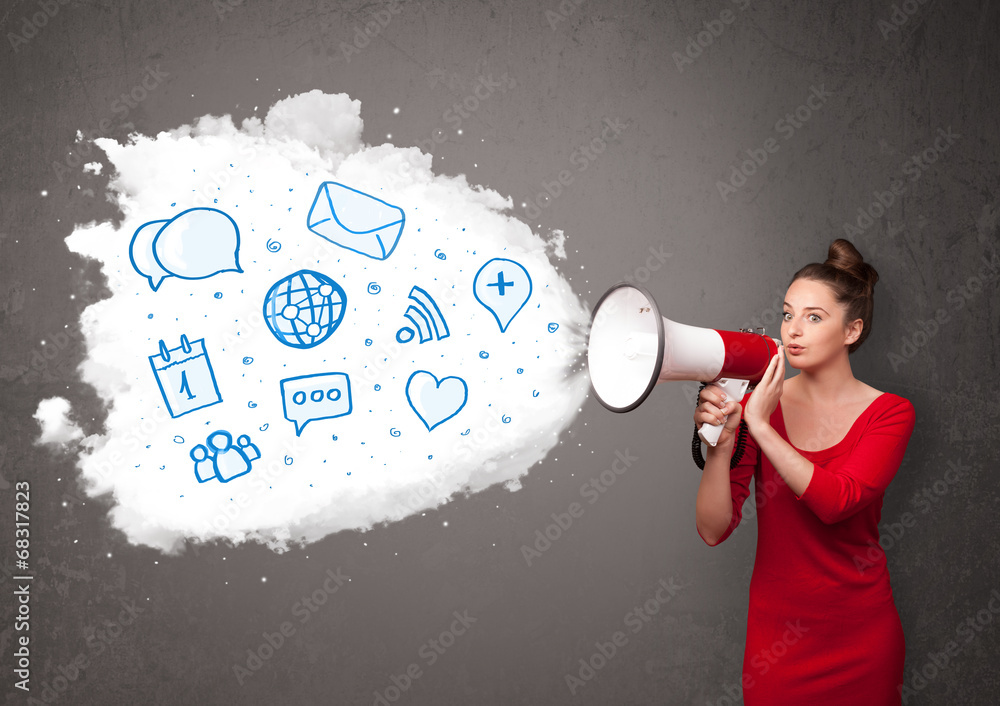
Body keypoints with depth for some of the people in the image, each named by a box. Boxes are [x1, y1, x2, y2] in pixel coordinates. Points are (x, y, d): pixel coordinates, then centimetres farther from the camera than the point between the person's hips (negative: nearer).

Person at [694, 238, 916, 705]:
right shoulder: (759, 404, -5)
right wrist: (720, 445, -27)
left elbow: (834, 501, -23)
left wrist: (760, 426, -27)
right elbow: (713, 530, -12)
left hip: (860, 634, 0)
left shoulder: (890, 413, -6)